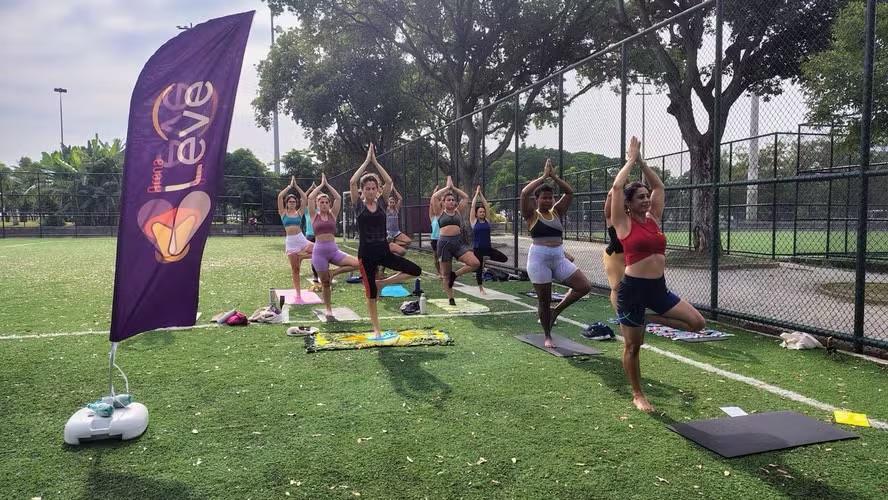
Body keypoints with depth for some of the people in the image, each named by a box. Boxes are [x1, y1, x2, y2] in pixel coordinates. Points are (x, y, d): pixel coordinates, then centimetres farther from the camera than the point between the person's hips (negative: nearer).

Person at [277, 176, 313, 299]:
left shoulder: (299, 213, 8)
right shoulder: (283, 213, 5)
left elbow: (304, 197, 2)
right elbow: (280, 196, -6)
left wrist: (296, 186, 4)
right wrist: (290, 186, 0)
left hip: (301, 239, 2)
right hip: (290, 241, -2)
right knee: (295, 269, 2)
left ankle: (301, 255, 1)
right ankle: (298, 293, 11)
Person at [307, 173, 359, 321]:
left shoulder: (333, 214, 8)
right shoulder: (315, 215, 3)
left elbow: (338, 198, -3)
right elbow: (310, 197, -9)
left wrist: (327, 184, 2)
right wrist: (321, 184, -1)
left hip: (333, 250, 2)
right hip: (319, 251, -2)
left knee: (356, 263, -17)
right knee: (325, 283, 4)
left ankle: (333, 273, 3)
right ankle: (328, 309, 19)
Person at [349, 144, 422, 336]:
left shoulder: (381, 203, 5)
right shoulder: (358, 205, -2)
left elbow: (389, 182, -7)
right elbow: (352, 182, -15)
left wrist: (375, 162, -6)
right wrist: (367, 161, -10)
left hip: (384, 251, 3)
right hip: (366, 253, -3)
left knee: (415, 271, -7)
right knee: (371, 294, 3)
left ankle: (381, 283, 7)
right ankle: (376, 329, 19)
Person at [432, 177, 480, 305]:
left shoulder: (458, 212, 12)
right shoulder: (440, 213, 5)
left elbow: (465, 197, 8)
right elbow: (434, 197, -6)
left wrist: (453, 187, 11)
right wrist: (447, 187, 3)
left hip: (458, 242, 2)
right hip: (445, 242, -2)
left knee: (475, 263, -15)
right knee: (445, 274, 4)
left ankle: (455, 274, 5)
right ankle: (450, 298, 17)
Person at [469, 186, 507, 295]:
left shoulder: (486, 220, 6)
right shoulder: (473, 221, -3)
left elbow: (486, 205, 6)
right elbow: (473, 206, -6)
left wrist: (481, 194, 9)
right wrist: (476, 194, 1)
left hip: (488, 247, 4)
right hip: (477, 248, -4)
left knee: (504, 258, -7)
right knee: (479, 268, 3)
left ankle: (486, 258, 15)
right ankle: (481, 289, 20)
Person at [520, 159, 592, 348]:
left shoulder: (556, 212, 11)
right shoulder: (531, 215, -2)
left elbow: (569, 192, 5)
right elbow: (524, 193, -18)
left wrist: (554, 176, -3)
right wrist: (544, 176, -12)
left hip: (559, 258, 5)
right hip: (539, 258, -5)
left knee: (584, 286, -5)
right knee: (544, 300, 2)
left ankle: (556, 310, 13)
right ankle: (547, 336, 20)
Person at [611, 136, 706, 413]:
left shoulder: (654, 219, 9)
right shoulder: (624, 223, -7)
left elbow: (659, 186, 14)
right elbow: (617, 186, -16)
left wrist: (641, 160, 11)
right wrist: (631, 159, -4)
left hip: (658, 288, 6)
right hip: (633, 288, -6)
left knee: (697, 322, -2)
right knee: (633, 346, 6)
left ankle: (651, 320, 18)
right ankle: (638, 395, 25)